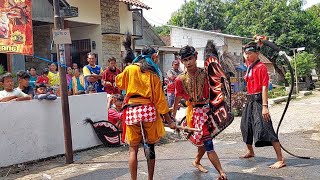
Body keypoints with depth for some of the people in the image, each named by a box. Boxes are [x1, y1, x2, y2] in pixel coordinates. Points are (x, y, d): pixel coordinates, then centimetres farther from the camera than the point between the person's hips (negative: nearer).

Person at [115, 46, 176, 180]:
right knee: (150, 147, 12)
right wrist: (169, 120, 5)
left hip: (132, 110, 0)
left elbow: (119, 83, 22)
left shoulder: (130, 69, 4)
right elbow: (159, 99, 1)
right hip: (149, 109, 0)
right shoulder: (154, 74, 3)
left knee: (133, 149, 7)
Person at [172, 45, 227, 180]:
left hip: (208, 109, 2)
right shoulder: (180, 80, -2)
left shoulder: (205, 73, -1)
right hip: (194, 112, -2)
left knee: (203, 141, 12)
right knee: (207, 142, -9)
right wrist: (173, 118, 12)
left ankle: (197, 161, 41)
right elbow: (177, 101, 7)